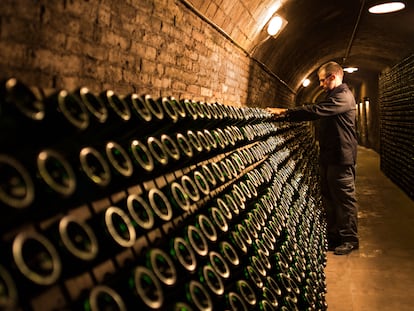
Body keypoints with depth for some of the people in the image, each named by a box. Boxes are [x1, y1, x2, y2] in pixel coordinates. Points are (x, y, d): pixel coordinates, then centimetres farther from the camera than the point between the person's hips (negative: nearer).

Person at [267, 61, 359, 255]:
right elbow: (316, 113, 18)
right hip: (328, 157, 10)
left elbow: (316, 111, -25)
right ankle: (333, 236, 22)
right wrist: (285, 115, 5)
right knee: (329, 198, 13)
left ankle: (350, 239, 7)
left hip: (341, 157, -10)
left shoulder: (344, 97, -13)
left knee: (345, 198, -2)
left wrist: (285, 112, -23)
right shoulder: (333, 97, 21)